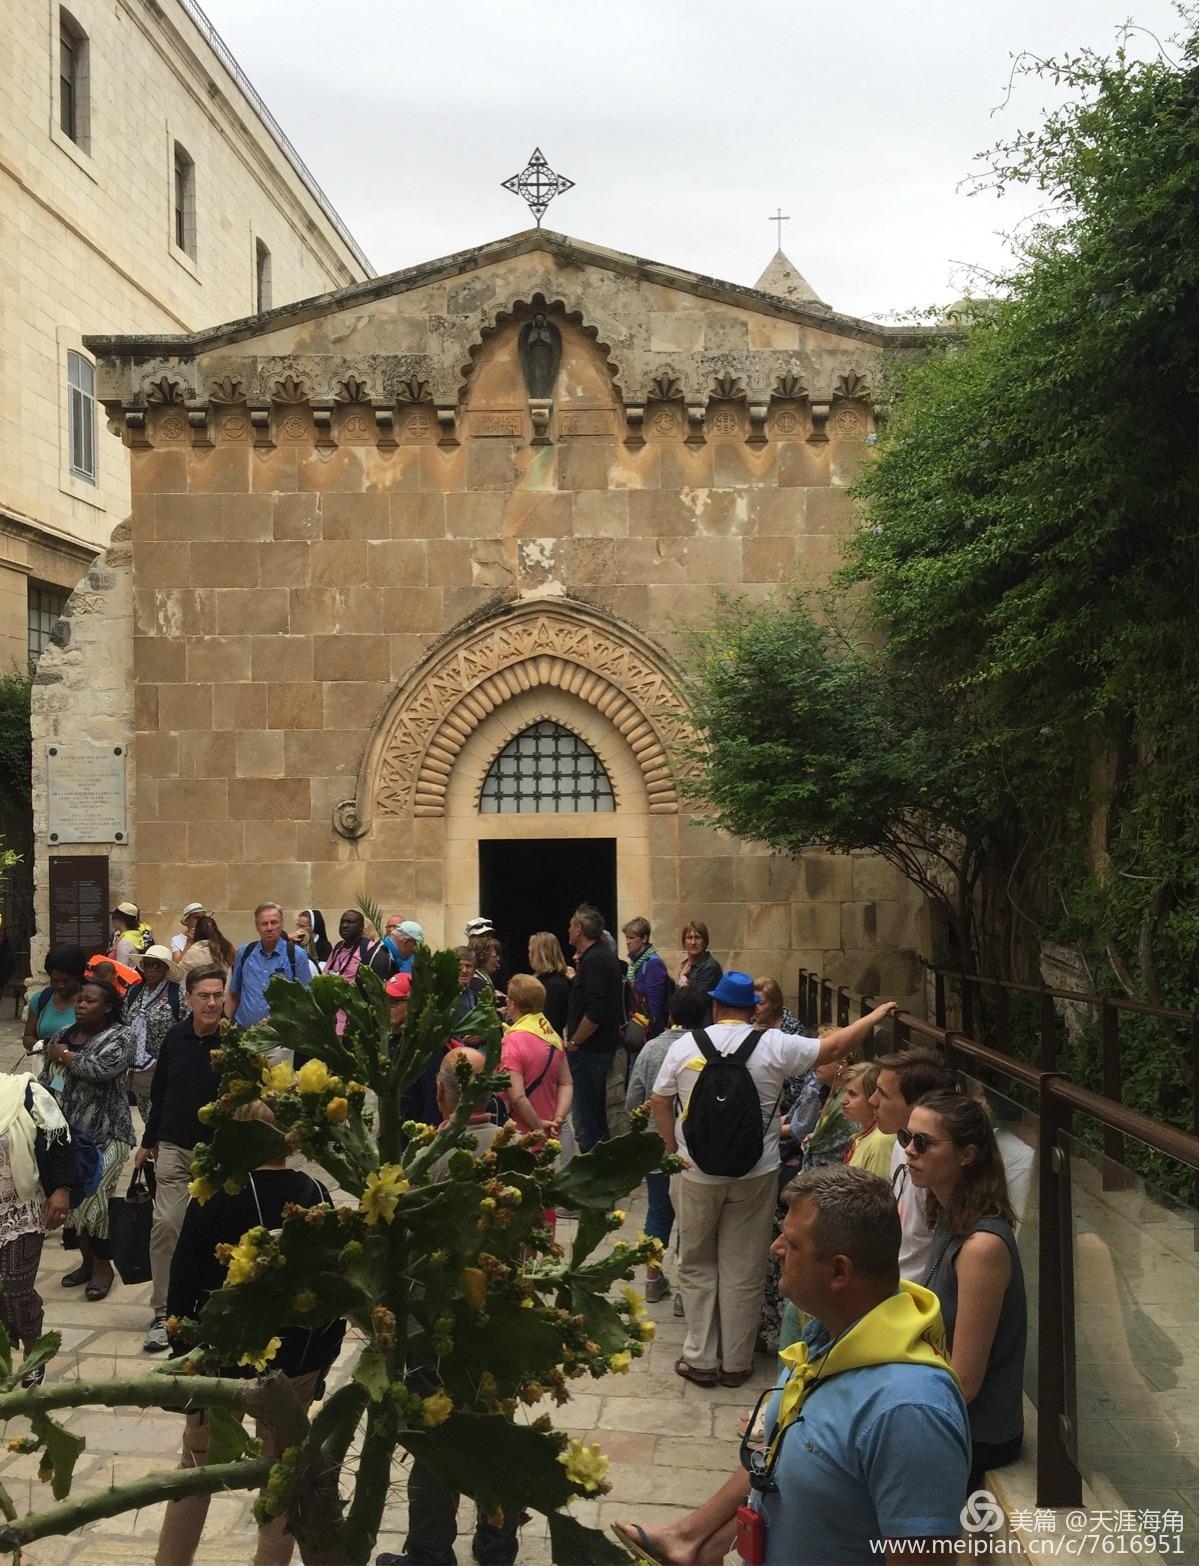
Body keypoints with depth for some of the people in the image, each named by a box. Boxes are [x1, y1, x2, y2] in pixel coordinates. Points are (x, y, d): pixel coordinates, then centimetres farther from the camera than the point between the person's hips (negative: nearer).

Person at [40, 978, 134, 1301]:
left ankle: (103, 1265, 9)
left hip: (104, 1135, -6)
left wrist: (64, 1056, -10)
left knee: (93, 1199, -7)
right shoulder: (61, 1036, 12)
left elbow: (100, 1068, -25)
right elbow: (45, 1080, 17)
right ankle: (88, 1260, 25)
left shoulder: (119, 1037, -8)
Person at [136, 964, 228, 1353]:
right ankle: (162, 1314, 4)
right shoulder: (176, 1037, 1)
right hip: (174, 1147, 3)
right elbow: (159, 1091, 13)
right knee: (165, 1225, -5)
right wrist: (149, 1141, 17)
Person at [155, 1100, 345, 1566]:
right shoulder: (315, 1196, -6)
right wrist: (321, 1361, 11)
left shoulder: (213, 1196, -14)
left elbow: (183, 1283, -10)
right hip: (294, 1362, 2)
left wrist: (184, 1352, 4)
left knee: (196, 1466, 17)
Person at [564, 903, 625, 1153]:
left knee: (584, 1116, -7)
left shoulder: (594, 960, -18)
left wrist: (573, 1042, -15)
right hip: (604, 1046, 11)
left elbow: (594, 1013, -25)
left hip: (589, 1049, -11)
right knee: (596, 1111, 19)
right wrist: (578, 972, 22)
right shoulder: (604, 956, 13)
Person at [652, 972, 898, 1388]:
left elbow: (659, 1102, 1)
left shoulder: (684, 1046, -5)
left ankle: (700, 1359, 20)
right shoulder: (773, 1045, -8)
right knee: (743, 1271, 11)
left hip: (696, 1175, 0)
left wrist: (674, 1150, 13)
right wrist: (875, 1016, 12)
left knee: (697, 1266, 15)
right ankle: (736, 1363, 20)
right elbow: (833, 1047, -2)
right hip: (755, 1175, 0)